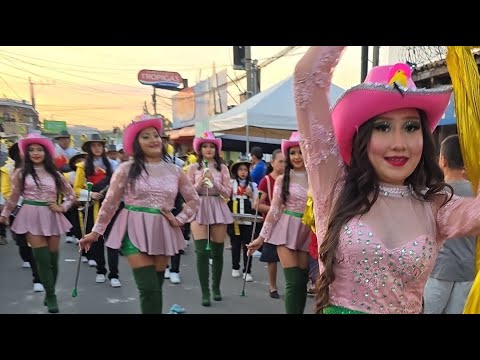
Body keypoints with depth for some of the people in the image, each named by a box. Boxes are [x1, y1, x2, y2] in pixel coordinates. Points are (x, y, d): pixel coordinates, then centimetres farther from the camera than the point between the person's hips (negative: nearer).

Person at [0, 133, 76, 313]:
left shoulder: (55, 174, 6)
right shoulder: (20, 173, 1)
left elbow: (71, 195, 12)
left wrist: (62, 207, -1)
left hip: (51, 217, 2)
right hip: (31, 217, -2)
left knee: (53, 258, 6)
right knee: (42, 258, -7)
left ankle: (50, 293, 25)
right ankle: (51, 296, 6)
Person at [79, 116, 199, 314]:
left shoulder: (174, 170, 6)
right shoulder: (127, 169, -3)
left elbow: (194, 199, 14)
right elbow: (110, 202, 1)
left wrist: (179, 220, 2)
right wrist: (96, 232, 3)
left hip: (162, 231, 4)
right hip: (135, 231, -3)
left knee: (156, 288, 10)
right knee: (149, 289, -9)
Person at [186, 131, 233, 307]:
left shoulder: (222, 168, 6)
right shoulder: (193, 168, 4)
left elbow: (227, 193, 1)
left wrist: (214, 181, -12)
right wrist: (199, 184, -13)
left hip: (218, 208, 1)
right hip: (199, 209, -1)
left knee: (217, 251, 7)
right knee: (201, 251, -9)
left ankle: (216, 287, 24)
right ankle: (205, 292, 0)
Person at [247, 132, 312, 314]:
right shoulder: (282, 179, 0)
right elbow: (274, 210, 1)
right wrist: (261, 237, 0)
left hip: (308, 232, 2)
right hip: (287, 230, -2)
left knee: (302, 282, 7)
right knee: (294, 282, -6)